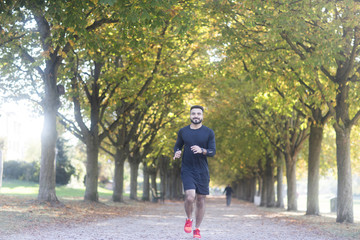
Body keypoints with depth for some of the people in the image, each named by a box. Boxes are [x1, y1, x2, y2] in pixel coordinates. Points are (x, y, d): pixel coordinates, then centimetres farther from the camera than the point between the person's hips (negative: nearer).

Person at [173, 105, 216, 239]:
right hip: (187, 170, -1)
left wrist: (201, 150, -22)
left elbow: (212, 152, -2)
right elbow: (177, 146, 17)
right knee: (190, 197, -19)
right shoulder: (183, 131, 5)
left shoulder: (209, 133, 0)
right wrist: (177, 153, -6)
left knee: (200, 200, 4)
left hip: (202, 171, 1)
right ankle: (188, 220, 9)